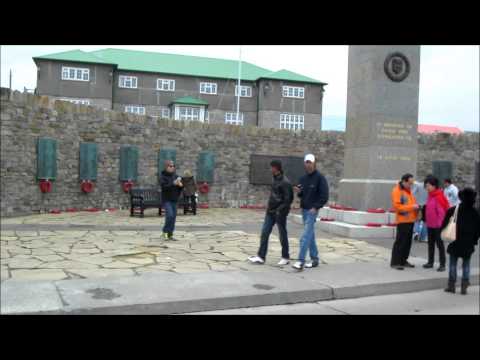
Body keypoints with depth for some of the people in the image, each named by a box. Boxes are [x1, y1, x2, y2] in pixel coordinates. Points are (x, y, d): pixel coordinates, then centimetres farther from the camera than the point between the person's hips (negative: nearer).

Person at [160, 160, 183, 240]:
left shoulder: (176, 176, 9)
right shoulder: (163, 176, -6)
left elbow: (180, 187, 11)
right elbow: (164, 187, -19)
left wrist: (180, 185, -12)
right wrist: (173, 183, -28)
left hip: (174, 199, 6)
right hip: (166, 199, -5)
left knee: (173, 217, 5)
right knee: (170, 215, -17)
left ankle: (170, 234, 13)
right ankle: (165, 231, 1)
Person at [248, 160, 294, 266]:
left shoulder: (285, 182, -16)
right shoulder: (275, 179, 10)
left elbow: (288, 199, -18)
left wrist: (280, 210, -20)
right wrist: (269, 207, 13)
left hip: (279, 213, -8)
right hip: (270, 211, 8)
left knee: (282, 235, 5)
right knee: (264, 233, 4)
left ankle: (285, 257, 18)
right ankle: (261, 257, 7)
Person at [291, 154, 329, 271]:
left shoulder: (320, 178, -8)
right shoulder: (303, 178, 12)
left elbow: (324, 196, -11)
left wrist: (316, 207, -19)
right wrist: (298, 192, -3)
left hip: (312, 210, -7)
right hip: (304, 210, 7)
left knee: (306, 236, -12)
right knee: (310, 235, 13)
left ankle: (301, 261, -14)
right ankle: (315, 259, 22)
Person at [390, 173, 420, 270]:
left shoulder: (409, 190, 17)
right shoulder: (397, 190, -11)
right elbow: (397, 206, -19)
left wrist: (416, 206, 4)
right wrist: (411, 207, -20)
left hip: (410, 220, 9)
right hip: (402, 220, -9)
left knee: (408, 241, 11)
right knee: (400, 241, -8)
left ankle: (403, 261, 20)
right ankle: (395, 262, -3)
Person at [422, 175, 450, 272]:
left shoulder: (439, 196, -15)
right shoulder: (430, 196, 10)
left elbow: (442, 211, -17)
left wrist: (440, 223, -16)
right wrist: (426, 221, 15)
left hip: (438, 225, -8)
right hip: (430, 225, 8)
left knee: (439, 244, -2)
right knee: (430, 244, 15)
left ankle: (442, 264, 5)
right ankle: (430, 262, 25)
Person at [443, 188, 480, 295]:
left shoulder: (452, 210, -7)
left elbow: (444, 225, -4)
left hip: (455, 242, -1)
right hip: (468, 243, 1)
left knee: (453, 263, 8)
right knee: (466, 264, 9)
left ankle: (451, 285, 9)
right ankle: (464, 286, 5)